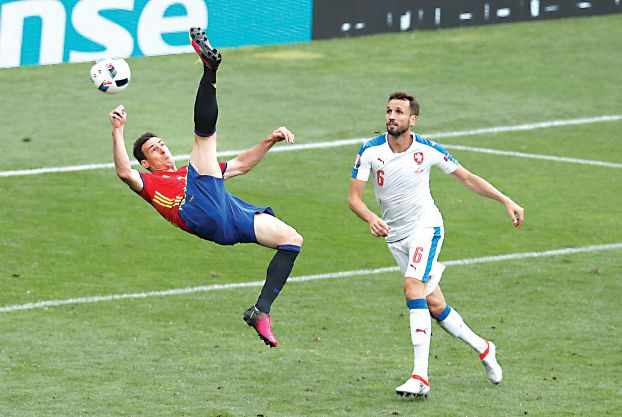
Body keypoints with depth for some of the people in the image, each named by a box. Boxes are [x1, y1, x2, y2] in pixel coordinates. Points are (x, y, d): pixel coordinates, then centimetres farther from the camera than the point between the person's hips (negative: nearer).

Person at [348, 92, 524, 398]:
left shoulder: (428, 151, -12)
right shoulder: (370, 151, -11)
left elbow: (467, 178, 0)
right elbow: (353, 197, -12)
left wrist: (506, 201, -6)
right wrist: (371, 218, -33)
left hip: (426, 226, -3)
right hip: (394, 235, 3)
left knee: (413, 287, -25)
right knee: (435, 306, 4)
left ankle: (420, 377, -30)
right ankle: (482, 348, 28)